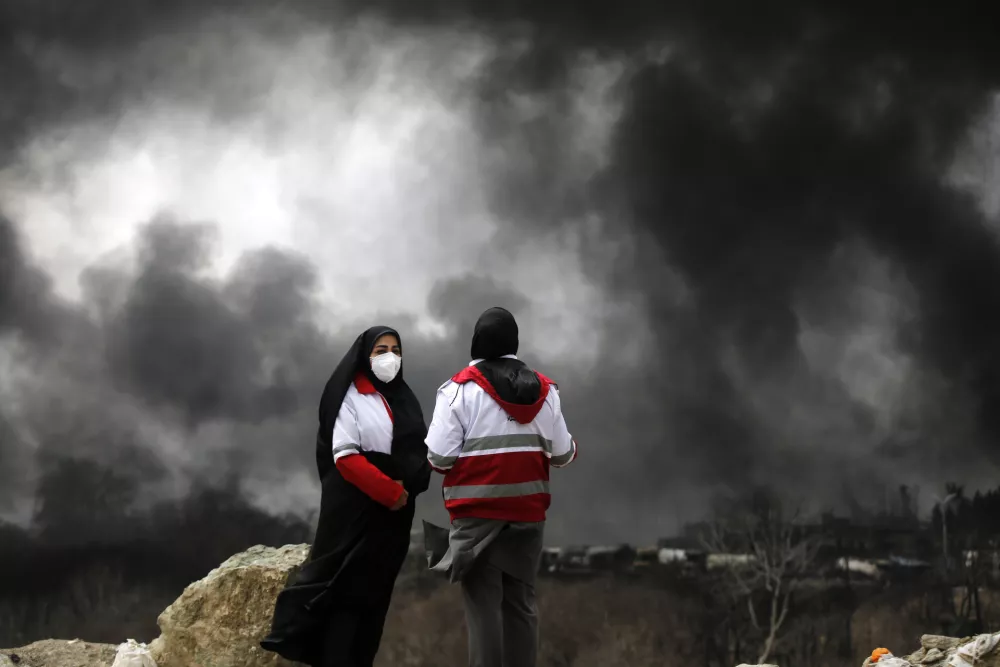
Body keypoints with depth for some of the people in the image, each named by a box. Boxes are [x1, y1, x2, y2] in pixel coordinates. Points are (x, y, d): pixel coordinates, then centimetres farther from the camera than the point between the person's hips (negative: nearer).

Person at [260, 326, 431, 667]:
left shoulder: (402, 398, 14)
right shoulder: (351, 397, -6)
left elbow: (418, 452, 15)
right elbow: (346, 458, -15)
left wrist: (408, 485, -5)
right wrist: (391, 492, -19)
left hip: (394, 513, 6)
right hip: (356, 509, -6)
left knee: (375, 596, 7)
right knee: (347, 593, -7)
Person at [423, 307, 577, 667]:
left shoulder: (461, 388, -7)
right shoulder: (543, 389, 5)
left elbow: (438, 457, -11)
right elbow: (562, 454, 9)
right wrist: (573, 448, 31)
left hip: (477, 512, -4)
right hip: (527, 510, 4)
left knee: (483, 603, -3)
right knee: (520, 600, 12)